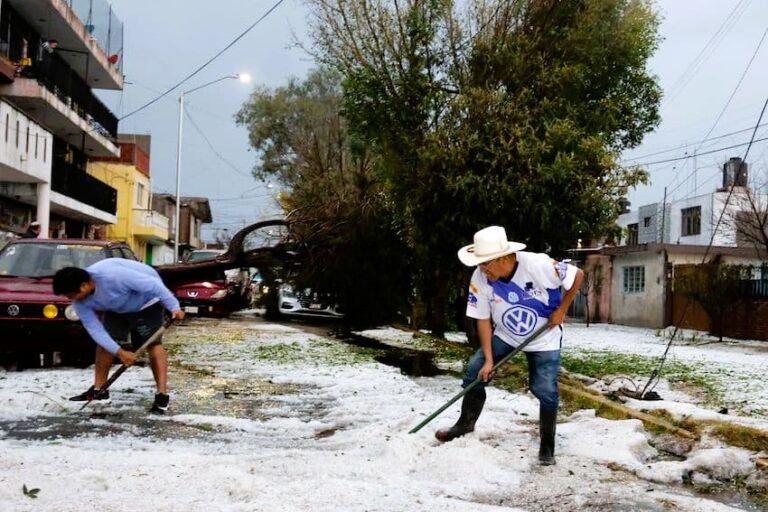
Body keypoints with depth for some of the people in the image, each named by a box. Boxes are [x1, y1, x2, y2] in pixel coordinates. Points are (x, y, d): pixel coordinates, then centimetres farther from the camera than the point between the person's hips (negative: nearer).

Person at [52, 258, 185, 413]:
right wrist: (119, 352, -23)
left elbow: (152, 284, -35)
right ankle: (98, 388, 13)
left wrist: (174, 307, -31)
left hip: (147, 300, -7)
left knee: (152, 344, -16)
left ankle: (162, 395, -19)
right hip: (118, 307, 7)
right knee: (103, 342, 0)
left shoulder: (113, 275, -40)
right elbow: (95, 329, -15)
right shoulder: (80, 301, -18)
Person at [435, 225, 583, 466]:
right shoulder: (480, 278, -23)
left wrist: (561, 311, -16)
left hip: (544, 337, -3)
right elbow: (483, 319, -13)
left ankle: (547, 445, 11)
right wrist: (488, 359, -15)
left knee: (545, 391, -8)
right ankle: (466, 423, 17)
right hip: (505, 334, 3)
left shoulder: (539, 265, -34)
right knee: (475, 370, -4)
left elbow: (577, 275, -19)